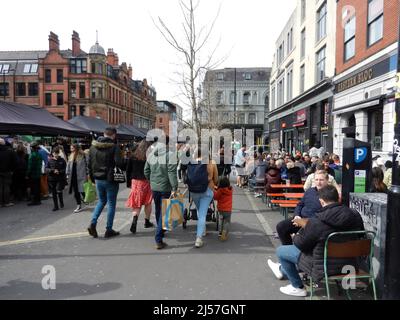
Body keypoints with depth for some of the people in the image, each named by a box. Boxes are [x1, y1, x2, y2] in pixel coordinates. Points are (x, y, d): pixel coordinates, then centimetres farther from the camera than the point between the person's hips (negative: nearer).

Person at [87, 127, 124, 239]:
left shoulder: (93, 146, 5)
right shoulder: (114, 147, -15)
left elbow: (89, 164, 10)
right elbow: (119, 163, -22)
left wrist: (93, 177, 18)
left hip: (98, 179, 6)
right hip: (110, 179, -5)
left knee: (101, 201, 22)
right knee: (111, 204, 7)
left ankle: (93, 223, 9)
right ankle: (109, 230, 13)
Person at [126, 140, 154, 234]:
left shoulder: (133, 157, 2)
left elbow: (128, 171, 6)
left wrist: (128, 183, 14)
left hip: (135, 182, 3)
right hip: (146, 182, -2)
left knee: (137, 203, 6)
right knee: (148, 203, 15)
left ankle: (135, 220, -17)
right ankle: (147, 222, 25)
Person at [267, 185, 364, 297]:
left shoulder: (316, 223, -27)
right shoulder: (355, 216, -10)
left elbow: (300, 244, -15)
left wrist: (295, 237, 9)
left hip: (325, 266, -7)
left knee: (281, 250, 10)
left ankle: (297, 287, 25)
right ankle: (283, 269, 50)